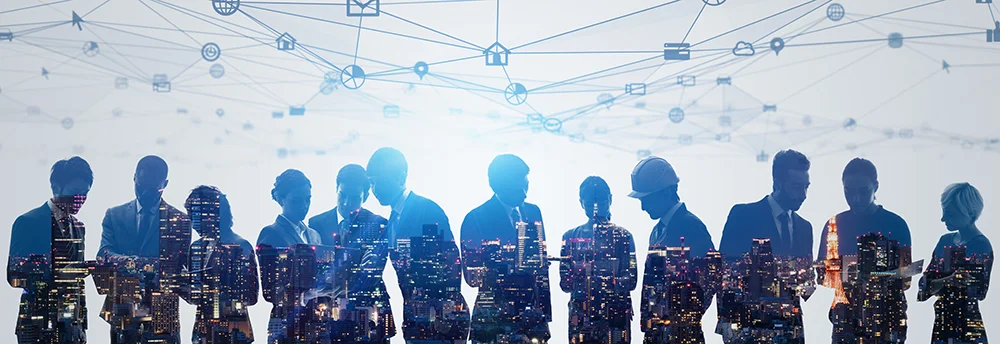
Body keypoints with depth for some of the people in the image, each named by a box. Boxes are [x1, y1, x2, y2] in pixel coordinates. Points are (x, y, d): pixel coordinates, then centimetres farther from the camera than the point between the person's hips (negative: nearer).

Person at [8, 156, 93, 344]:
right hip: (39, 326, -6)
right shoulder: (28, 222, -4)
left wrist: (82, 325, 10)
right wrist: (56, 276, -21)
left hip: (73, 323, 6)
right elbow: (15, 276, -9)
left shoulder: (78, 228, 16)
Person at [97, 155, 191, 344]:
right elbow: (103, 254, -1)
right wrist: (127, 261, -22)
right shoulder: (114, 215, 12)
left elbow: (183, 264, 3)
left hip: (163, 311, -2)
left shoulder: (179, 220, 6)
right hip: (122, 311, 2)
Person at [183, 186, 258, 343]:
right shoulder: (197, 247, 11)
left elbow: (251, 296, -11)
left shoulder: (241, 246, -7)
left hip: (233, 330, -6)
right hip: (203, 328, 6)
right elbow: (192, 295, 15)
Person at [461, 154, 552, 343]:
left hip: (534, 313, 5)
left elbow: (542, 263, 14)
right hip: (495, 318, -4)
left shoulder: (534, 212, 10)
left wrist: (546, 312, 8)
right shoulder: (475, 219, -6)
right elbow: (472, 277, -10)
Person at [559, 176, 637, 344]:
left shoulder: (623, 236, 5)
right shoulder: (571, 237, 10)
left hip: (616, 315, -1)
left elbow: (631, 280, -2)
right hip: (580, 316, 1)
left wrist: (613, 283, -21)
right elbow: (564, 282, 5)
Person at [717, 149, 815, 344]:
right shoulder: (743, 215, -1)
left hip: (791, 328, 5)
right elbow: (725, 270, -6)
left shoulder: (804, 227, 17)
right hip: (748, 326, -5)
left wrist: (807, 288, -3)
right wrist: (726, 321, -14)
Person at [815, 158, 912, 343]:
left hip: (887, 316, -2)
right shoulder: (835, 224, 8)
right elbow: (822, 276, 11)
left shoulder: (895, 224, 1)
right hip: (846, 319, 2)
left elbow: (905, 280, 0)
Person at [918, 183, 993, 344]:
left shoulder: (981, 245, -10)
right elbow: (927, 280, 2)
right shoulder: (945, 241, 9)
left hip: (967, 325, -6)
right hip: (942, 323, 6)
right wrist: (948, 280, -17)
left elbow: (978, 291, -13)